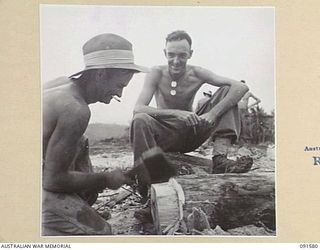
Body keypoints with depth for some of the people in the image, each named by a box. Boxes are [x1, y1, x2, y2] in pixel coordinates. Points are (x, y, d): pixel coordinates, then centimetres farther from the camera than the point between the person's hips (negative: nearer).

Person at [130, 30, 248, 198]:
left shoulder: (196, 74, -8)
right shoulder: (157, 74, -11)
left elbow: (241, 87, -17)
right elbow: (138, 109, -26)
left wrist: (213, 113, -33)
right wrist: (176, 113, -40)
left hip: (191, 135, 2)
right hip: (165, 137, -2)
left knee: (226, 91, -9)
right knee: (140, 120, -34)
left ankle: (220, 155, -25)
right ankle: (148, 183, -23)